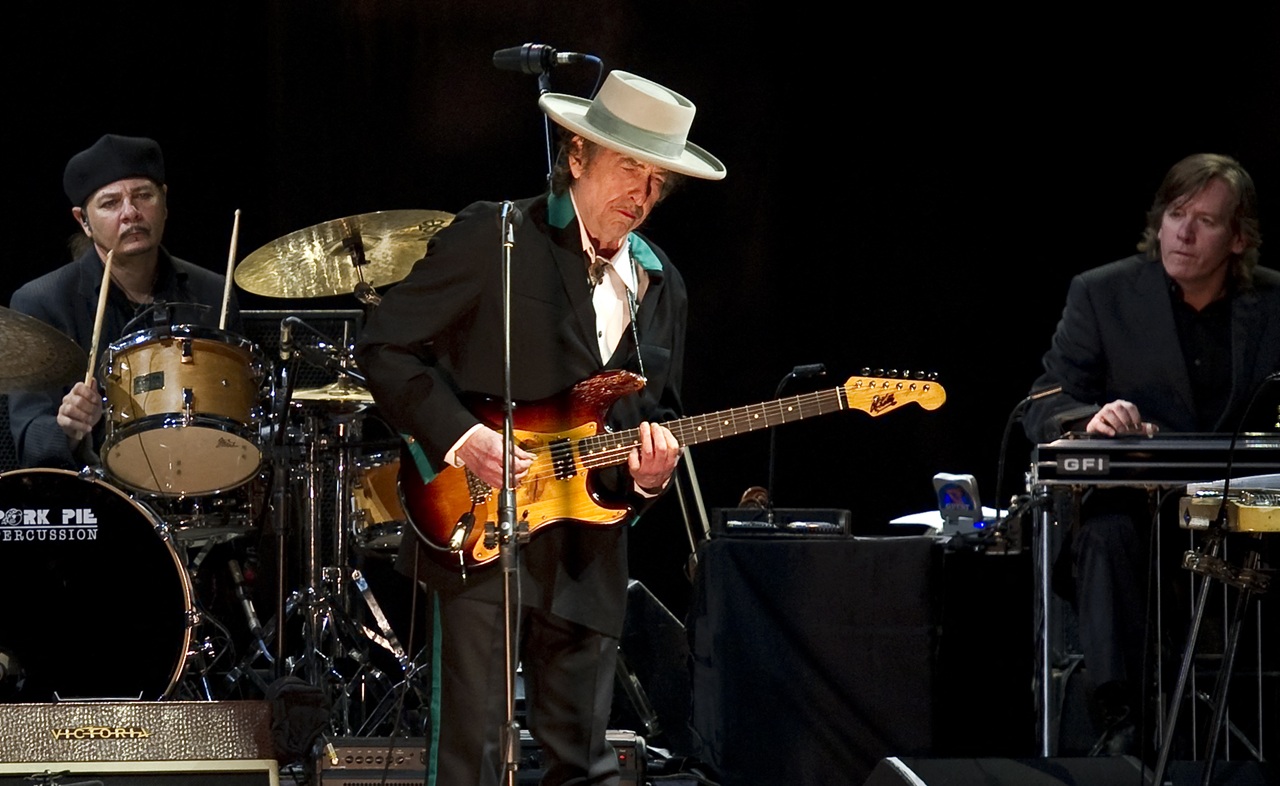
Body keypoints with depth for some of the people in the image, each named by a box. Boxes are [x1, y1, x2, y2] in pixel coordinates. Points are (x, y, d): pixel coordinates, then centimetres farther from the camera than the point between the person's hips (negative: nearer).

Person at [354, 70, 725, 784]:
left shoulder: (661, 286, 14)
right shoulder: (493, 237, -4)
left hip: (589, 557, 6)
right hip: (477, 536, -6)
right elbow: (384, 348, -5)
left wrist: (650, 472, -3)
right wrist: (462, 437, -17)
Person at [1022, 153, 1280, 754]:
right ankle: (1118, 721, -38)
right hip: (1134, 499, -1)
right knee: (1109, 535, -36)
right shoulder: (1102, 294, 4)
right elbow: (1043, 409, -2)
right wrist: (1091, 418, -26)